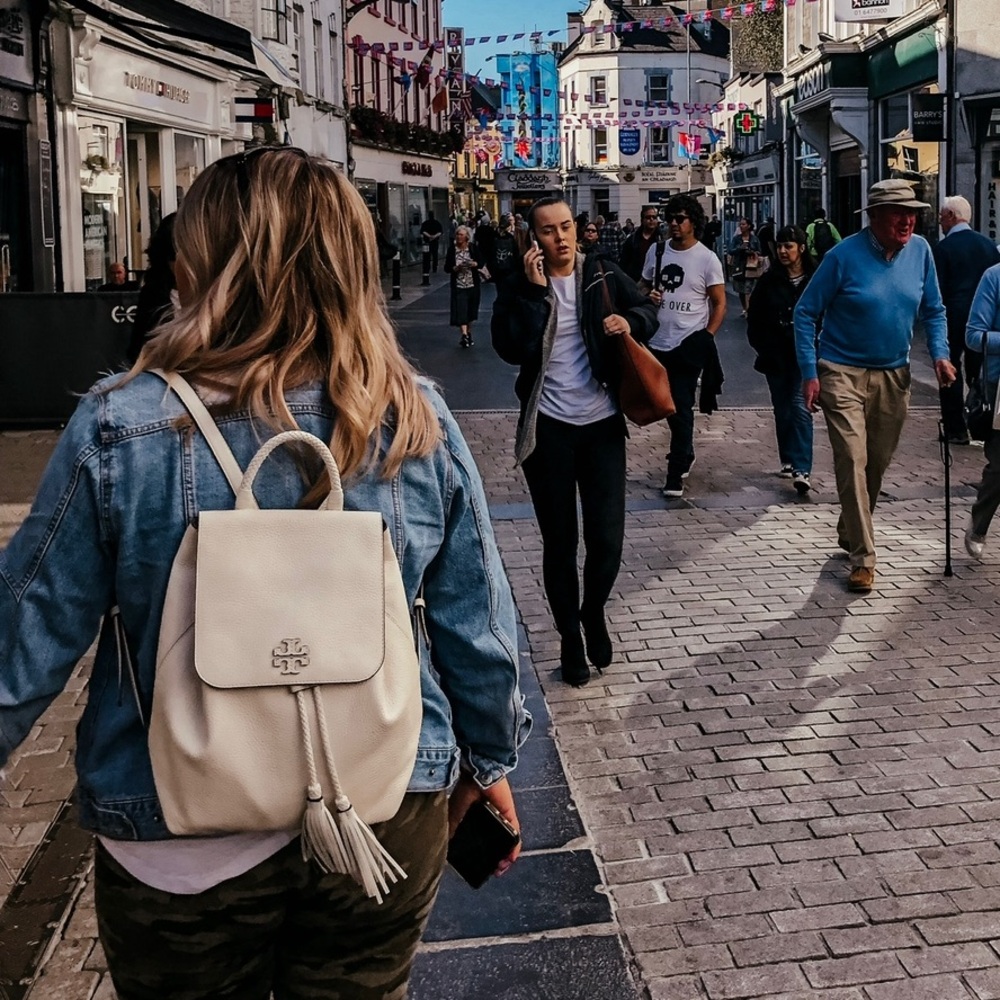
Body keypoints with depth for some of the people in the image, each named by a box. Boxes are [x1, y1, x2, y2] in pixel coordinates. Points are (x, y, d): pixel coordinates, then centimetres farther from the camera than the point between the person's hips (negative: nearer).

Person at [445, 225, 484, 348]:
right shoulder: (451, 249, -3)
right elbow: (446, 268, -2)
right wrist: (456, 268, -21)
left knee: (470, 310, 12)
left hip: (472, 284, 2)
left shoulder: (473, 248, -2)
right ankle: (464, 335, -19)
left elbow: (481, 263, 3)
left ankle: (469, 333, 28)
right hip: (458, 285, -1)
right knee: (460, 310, -13)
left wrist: (474, 264, -18)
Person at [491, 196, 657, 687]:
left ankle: (594, 612, 29)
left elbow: (648, 310, 14)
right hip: (548, 427, -1)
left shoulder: (603, 275, 3)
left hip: (602, 423, 1)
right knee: (559, 542, 8)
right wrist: (535, 292, -18)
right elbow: (511, 349, -16)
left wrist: (631, 322, -8)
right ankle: (570, 636, 26)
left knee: (607, 538, -1)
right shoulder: (518, 288, -1)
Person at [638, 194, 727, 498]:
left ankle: (676, 473, 3)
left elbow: (719, 303, -3)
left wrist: (707, 337, -14)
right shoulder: (656, 251, 7)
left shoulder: (707, 259, -5)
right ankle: (685, 454, 39)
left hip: (688, 345, -5)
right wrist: (648, 295, -4)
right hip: (658, 342, 5)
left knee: (682, 409, -3)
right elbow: (643, 285, 20)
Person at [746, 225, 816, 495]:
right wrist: (763, 347, 0)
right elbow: (754, 319, 8)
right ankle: (789, 460, 29)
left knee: (800, 407, -13)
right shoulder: (769, 281, 4)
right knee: (782, 409, 13)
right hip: (776, 356, 4)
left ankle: (802, 470, -18)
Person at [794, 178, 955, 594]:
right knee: (852, 462, -13)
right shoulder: (845, 256, -13)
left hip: (893, 376, 5)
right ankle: (863, 558, -7)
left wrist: (939, 355, -7)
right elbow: (806, 313, -7)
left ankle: (849, 532, 38)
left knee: (877, 463, 14)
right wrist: (810, 374, -12)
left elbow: (933, 311, 10)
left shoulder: (920, 250, -1)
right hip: (843, 373, -5)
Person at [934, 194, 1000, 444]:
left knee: (950, 375, 3)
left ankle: (956, 430, 3)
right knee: (980, 374, 13)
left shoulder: (943, 247, -10)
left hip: (953, 317, -5)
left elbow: (937, 289, -10)